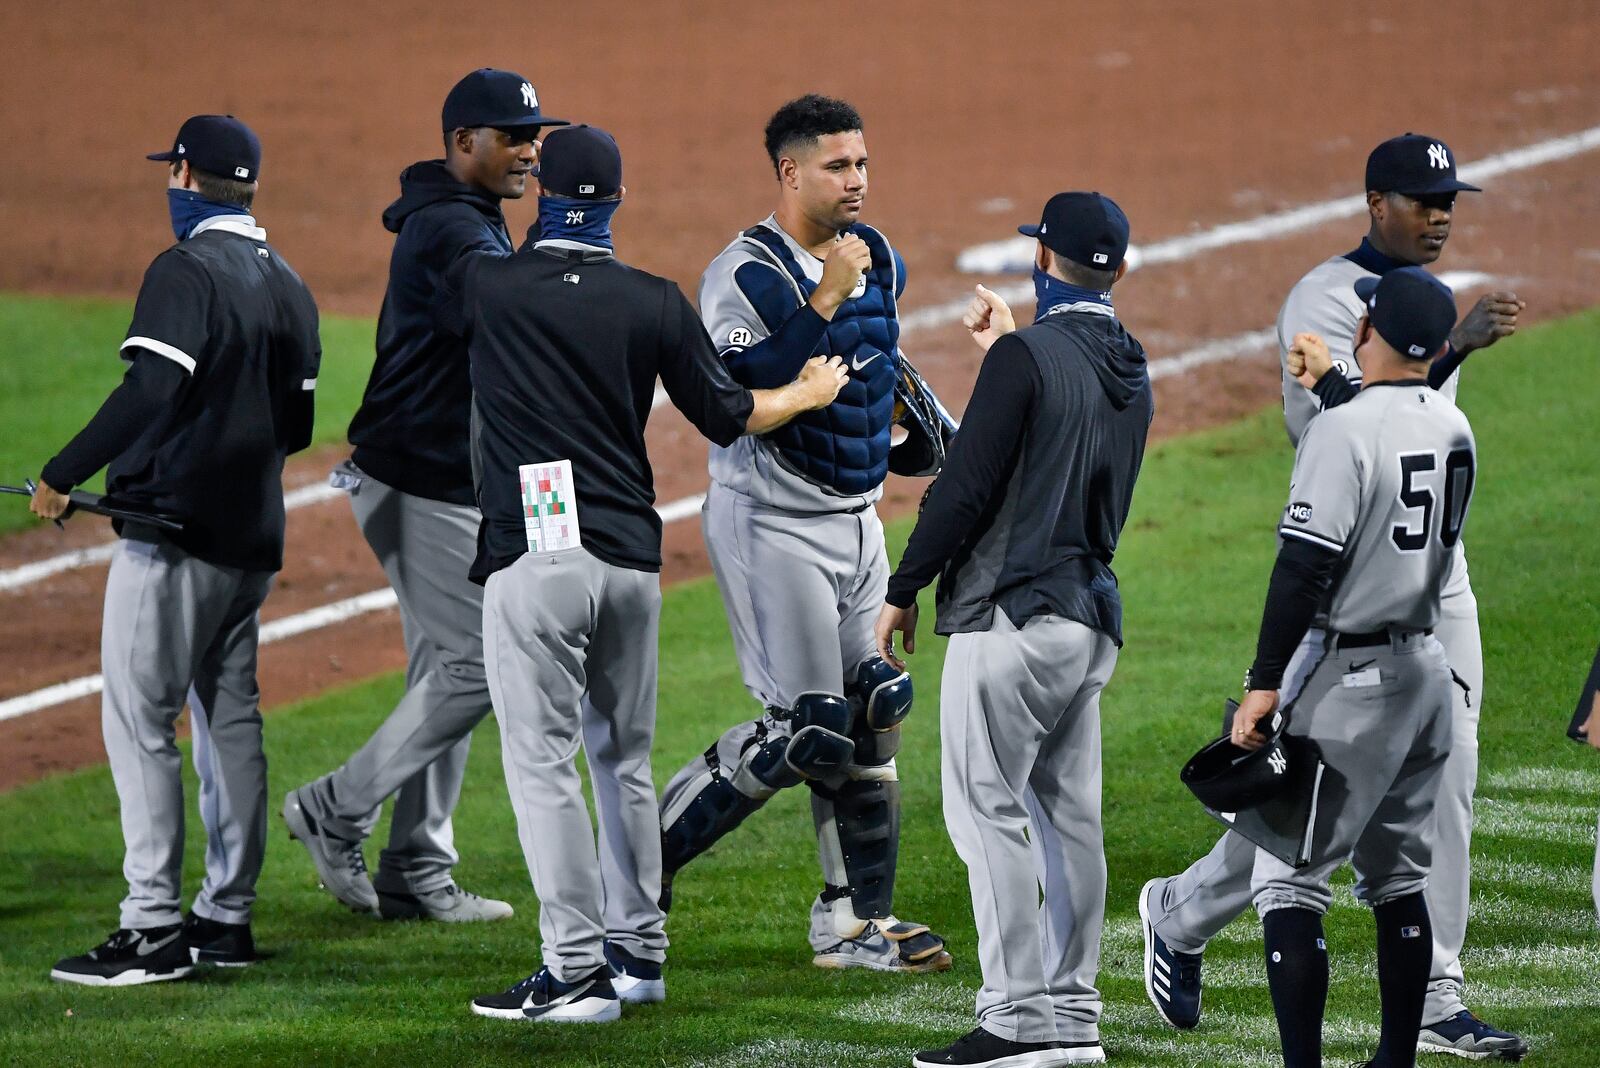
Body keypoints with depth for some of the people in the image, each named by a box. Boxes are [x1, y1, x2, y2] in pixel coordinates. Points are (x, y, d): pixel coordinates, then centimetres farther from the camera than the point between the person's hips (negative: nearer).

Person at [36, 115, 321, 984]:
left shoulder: (186, 270, -13)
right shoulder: (288, 286, 13)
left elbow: (150, 389, -25)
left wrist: (62, 477, -21)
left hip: (175, 528, -9)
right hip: (254, 533, 9)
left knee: (140, 718, -7)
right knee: (230, 718, 14)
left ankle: (153, 927, -12)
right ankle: (228, 916, 17)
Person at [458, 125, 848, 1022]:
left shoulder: (486, 286, -4)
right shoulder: (656, 302, 3)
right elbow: (727, 415, 9)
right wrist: (809, 394, 28)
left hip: (537, 555, -4)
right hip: (633, 556, 4)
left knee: (543, 760, -3)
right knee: (623, 756, 18)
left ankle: (578, 972, -7)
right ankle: (638, 950, 25)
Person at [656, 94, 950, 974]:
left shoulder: (877, 258, 9)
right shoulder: (744, 275, -16)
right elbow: (749, 393, -29)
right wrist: (828, 298, -29)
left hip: (856, 519, 8)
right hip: (773, 525, -8)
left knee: (871, 717, 5)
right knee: (807, 732, -11)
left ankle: (858, 919, 11)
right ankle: (647, 854, 4)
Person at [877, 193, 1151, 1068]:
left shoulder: (1028, 355, -12)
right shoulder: (1131, 372, 12)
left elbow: (968, 486, -14)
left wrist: (901, 592, -6)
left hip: (1011, 612, -8)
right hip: (1094, 614, 8)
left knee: (987, 807, -7)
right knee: (1068, 815, 10)